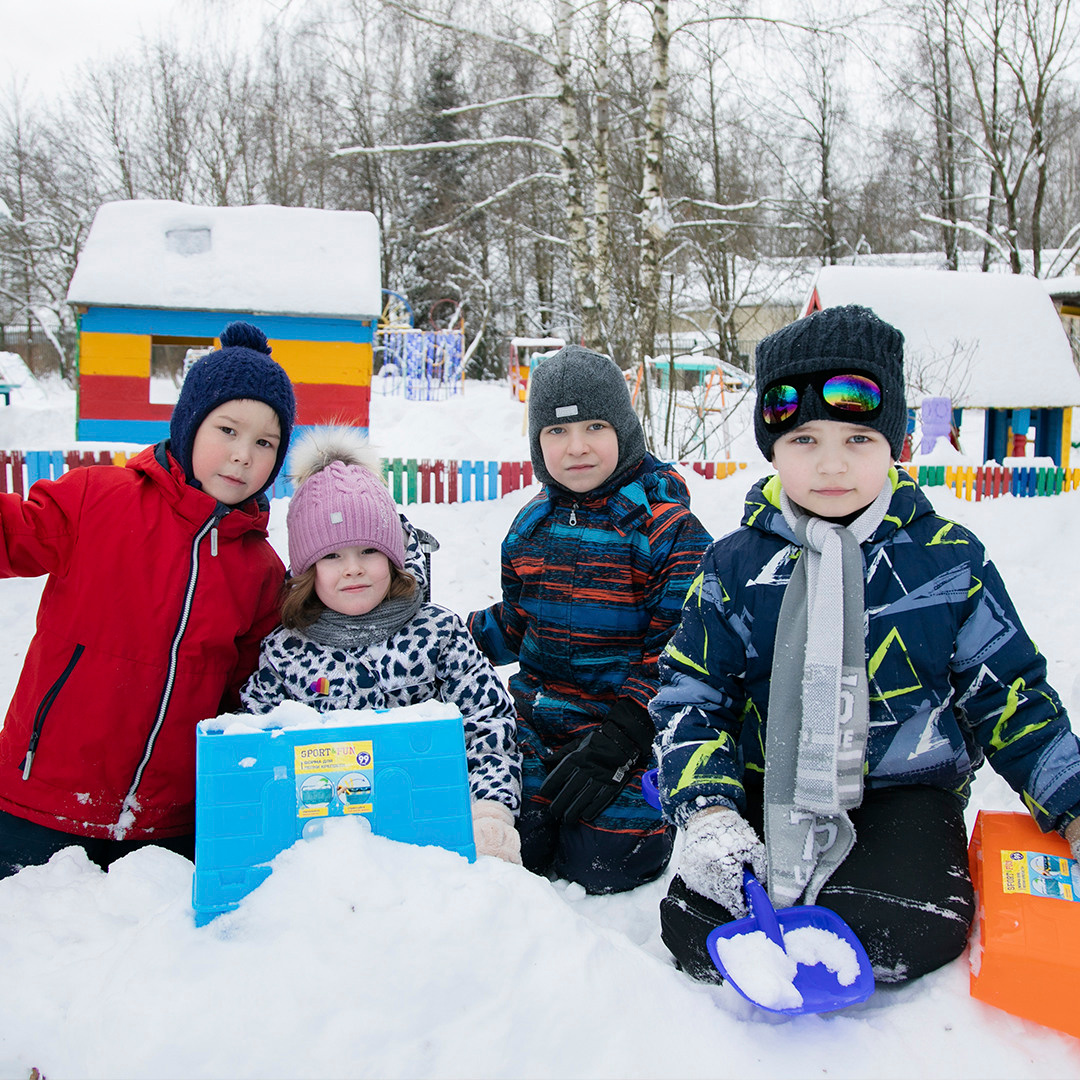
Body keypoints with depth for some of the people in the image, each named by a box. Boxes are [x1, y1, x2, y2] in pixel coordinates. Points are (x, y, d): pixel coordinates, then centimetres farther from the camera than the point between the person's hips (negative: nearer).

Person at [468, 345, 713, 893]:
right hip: (538, 732, 6)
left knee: (602, 867, -8)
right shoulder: (532, 524, 7)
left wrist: (622, 734, -23)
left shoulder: (667, 526, -12)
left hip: (627, 732, -5)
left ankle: (665, 818, 21)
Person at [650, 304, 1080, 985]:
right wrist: (708, 812, -12)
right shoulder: (737, 566, 1)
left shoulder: (950, 560, 1)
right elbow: (690, 698, 3)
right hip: (768, 794, 1)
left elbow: (1009, 697, 9)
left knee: (900, 934, -29)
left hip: (905, 784, 0)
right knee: (695, 929, -21)